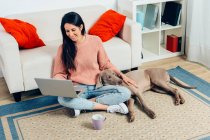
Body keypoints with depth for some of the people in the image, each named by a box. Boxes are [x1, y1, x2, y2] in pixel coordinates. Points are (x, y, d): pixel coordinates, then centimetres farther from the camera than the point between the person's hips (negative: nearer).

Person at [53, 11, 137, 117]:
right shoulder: (63, 48, -4)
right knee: (62, 99, -36)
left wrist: (122, 76, 3)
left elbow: (105, 64, 9)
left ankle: (81, 104, -19)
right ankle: (108, 107, -23)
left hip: (98, 86, 2)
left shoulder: (95, 40, -4)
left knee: (125, 93, -22)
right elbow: (59, 73, 3)